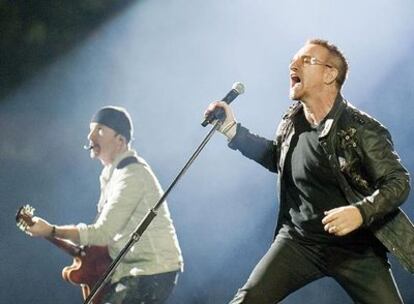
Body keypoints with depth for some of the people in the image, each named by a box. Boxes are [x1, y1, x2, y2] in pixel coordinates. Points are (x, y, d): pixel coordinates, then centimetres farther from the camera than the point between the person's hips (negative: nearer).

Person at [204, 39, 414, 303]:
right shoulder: (292, 122, 2)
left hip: (356, 248, -3)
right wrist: (232, 130, 13)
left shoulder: (362, 130, -15)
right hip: (299, 241, 4)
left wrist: (360, 212, -31)